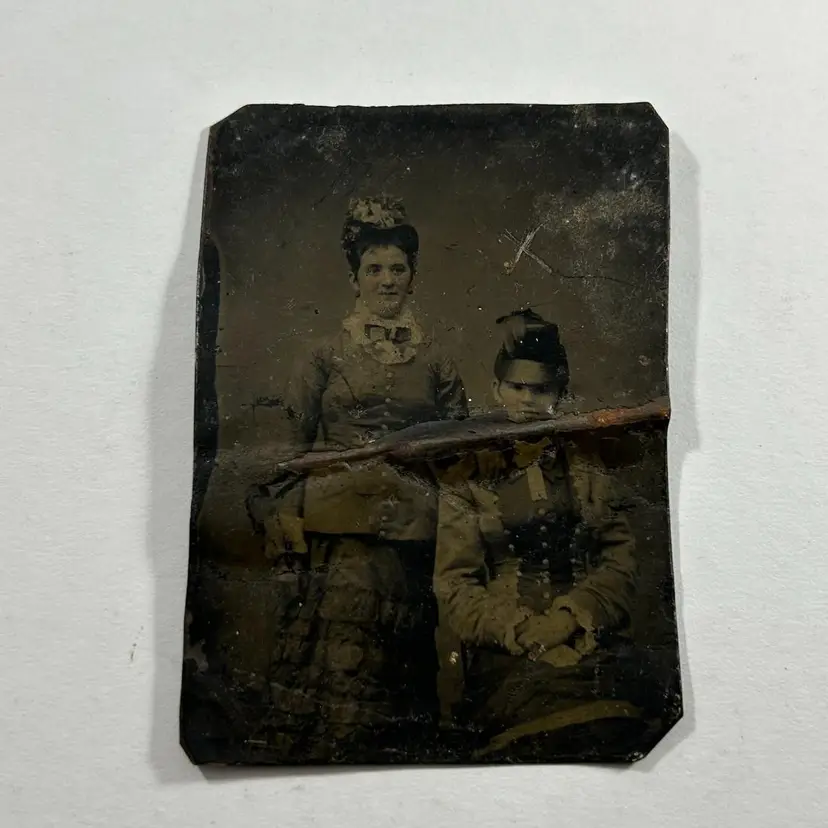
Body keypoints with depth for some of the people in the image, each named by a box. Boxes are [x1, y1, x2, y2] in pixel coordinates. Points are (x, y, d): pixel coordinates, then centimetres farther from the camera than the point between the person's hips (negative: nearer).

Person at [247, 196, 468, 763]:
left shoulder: (436, 361, 13)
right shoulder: (326, 358, 9)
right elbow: (291, 444, 6)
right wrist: (286, 525, -4)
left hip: (410, 536, 2)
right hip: (337, 533, -1)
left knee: (397, 667, 5)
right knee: (330, 669, -2)